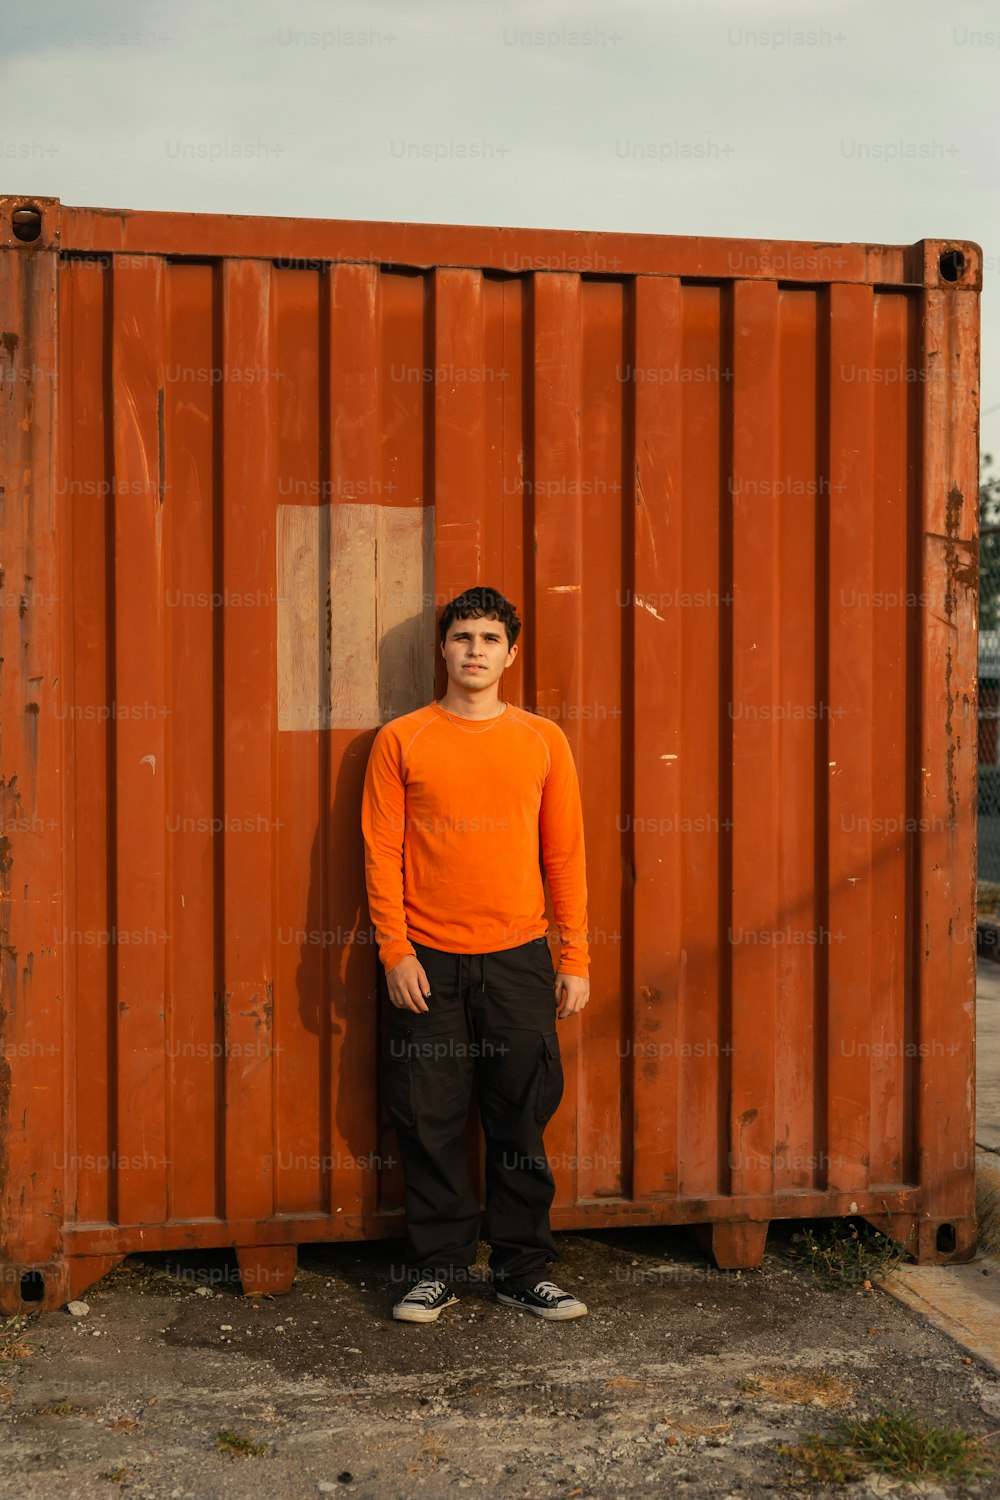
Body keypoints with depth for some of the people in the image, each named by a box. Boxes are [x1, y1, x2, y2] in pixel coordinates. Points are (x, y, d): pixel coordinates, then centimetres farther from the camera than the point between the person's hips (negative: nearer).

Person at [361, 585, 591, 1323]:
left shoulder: (542, 740, 6)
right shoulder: (401, 740, 2)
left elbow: (566, 855, 6)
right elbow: (382, 853, 0)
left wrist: (576, 959, 3)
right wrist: (395, 951, -7)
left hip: (517, 958, 1)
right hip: (427, 962, -1)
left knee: (522, 1120, 6)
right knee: (430, 1123, 5)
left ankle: (523, 1268, 20)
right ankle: (437, 1269, 19)